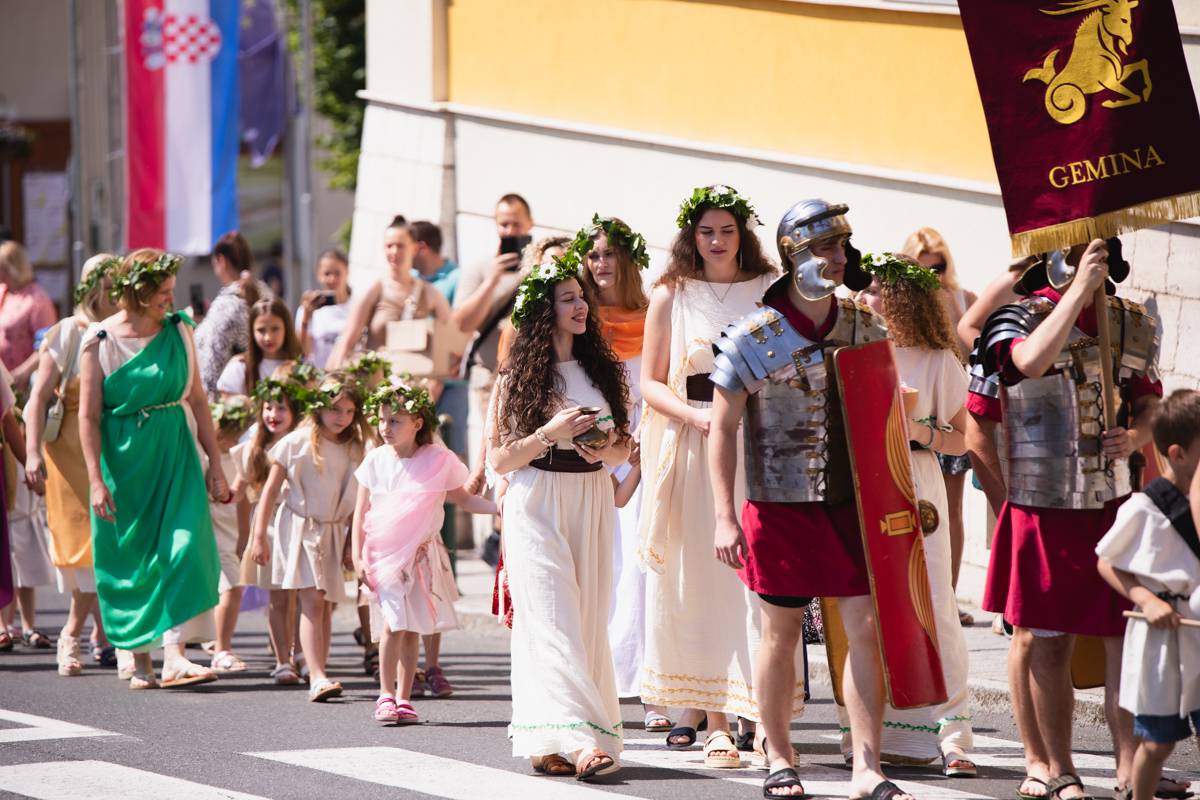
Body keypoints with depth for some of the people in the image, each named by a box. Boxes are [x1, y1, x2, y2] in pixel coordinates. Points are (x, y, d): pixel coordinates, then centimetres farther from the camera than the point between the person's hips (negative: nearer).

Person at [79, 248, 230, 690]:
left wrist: (215, 464, 5)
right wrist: (96, 480, -13)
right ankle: (140, 657, 18)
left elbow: (197, 399, 6)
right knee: (128, 557, 5)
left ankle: (174, 655, -16)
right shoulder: (100, 340, -6)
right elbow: (89, 414, -7)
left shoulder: (178, 331, 2)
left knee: (183, 546, -12)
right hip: (123, 457, -2)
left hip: (174, 453, 2)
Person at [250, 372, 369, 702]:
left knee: (323, 605, 8)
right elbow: (271, 490, -2)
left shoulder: (353, 451, 6)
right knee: (312, 602, -15)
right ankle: (317, 678, -23)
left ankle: (318, 679, 14)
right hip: (299, 529, -5)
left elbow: (353, 501, 12)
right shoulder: (297, 443, -6)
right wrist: (259, 536, -5)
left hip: (333, 533, 5)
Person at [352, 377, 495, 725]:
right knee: (393, 624, -13)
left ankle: (404, 698, 9)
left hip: (422, 552, 1)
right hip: (383, 553, -1)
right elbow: (361, 511, 5)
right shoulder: (376, 461, 1)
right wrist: (357, 556, -2)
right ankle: (386, 695, -8)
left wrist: (498, 507, -6)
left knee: (412, 626, 3)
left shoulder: (438, 461, -1)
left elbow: (463, 499, 10)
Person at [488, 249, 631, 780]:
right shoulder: (519, 376, 1)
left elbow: (624, 450, 18)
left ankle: (550, 744, 4)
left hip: (592, 503, 5)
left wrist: (605, 449, -5)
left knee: (589, 617, 0)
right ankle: (577, 739, -24)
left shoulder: (601, 370, 13)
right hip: (537, 505, -5)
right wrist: (552, 432, -14)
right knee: (554, 618, -13)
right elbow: (499, 459, -2)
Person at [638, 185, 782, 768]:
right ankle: (699, 702, 3)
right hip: (690, 446, 0)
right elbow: (651, 383, 6)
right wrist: (698, 417, -11)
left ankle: (741, 707, -6)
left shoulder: (770, 291, 9)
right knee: (695, 574, -2)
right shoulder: (671, 297, 8)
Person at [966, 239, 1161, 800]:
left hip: (1115, 505, 3)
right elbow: (1031, 360, -24)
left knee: (1129, 638, -1)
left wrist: (1135, 435, -3)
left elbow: (1150, 405, 16)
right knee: (1045, 642, 5)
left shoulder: (1134, 324, 9)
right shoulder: (1016, 317, -4)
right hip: (1041, 509, -3)